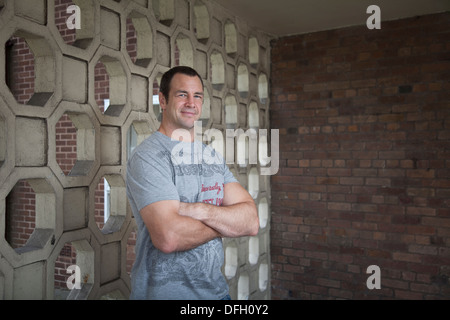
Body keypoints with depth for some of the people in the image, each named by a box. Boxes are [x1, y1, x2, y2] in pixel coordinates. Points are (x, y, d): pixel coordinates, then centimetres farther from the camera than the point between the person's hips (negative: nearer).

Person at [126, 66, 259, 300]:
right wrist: (225, 222, -11)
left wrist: (198, 210, -20)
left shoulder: (213, 156, 6)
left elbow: (251, 222, -4)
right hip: (163, 291, -6)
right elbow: (169, 237, -27)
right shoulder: (147, 156, -15)